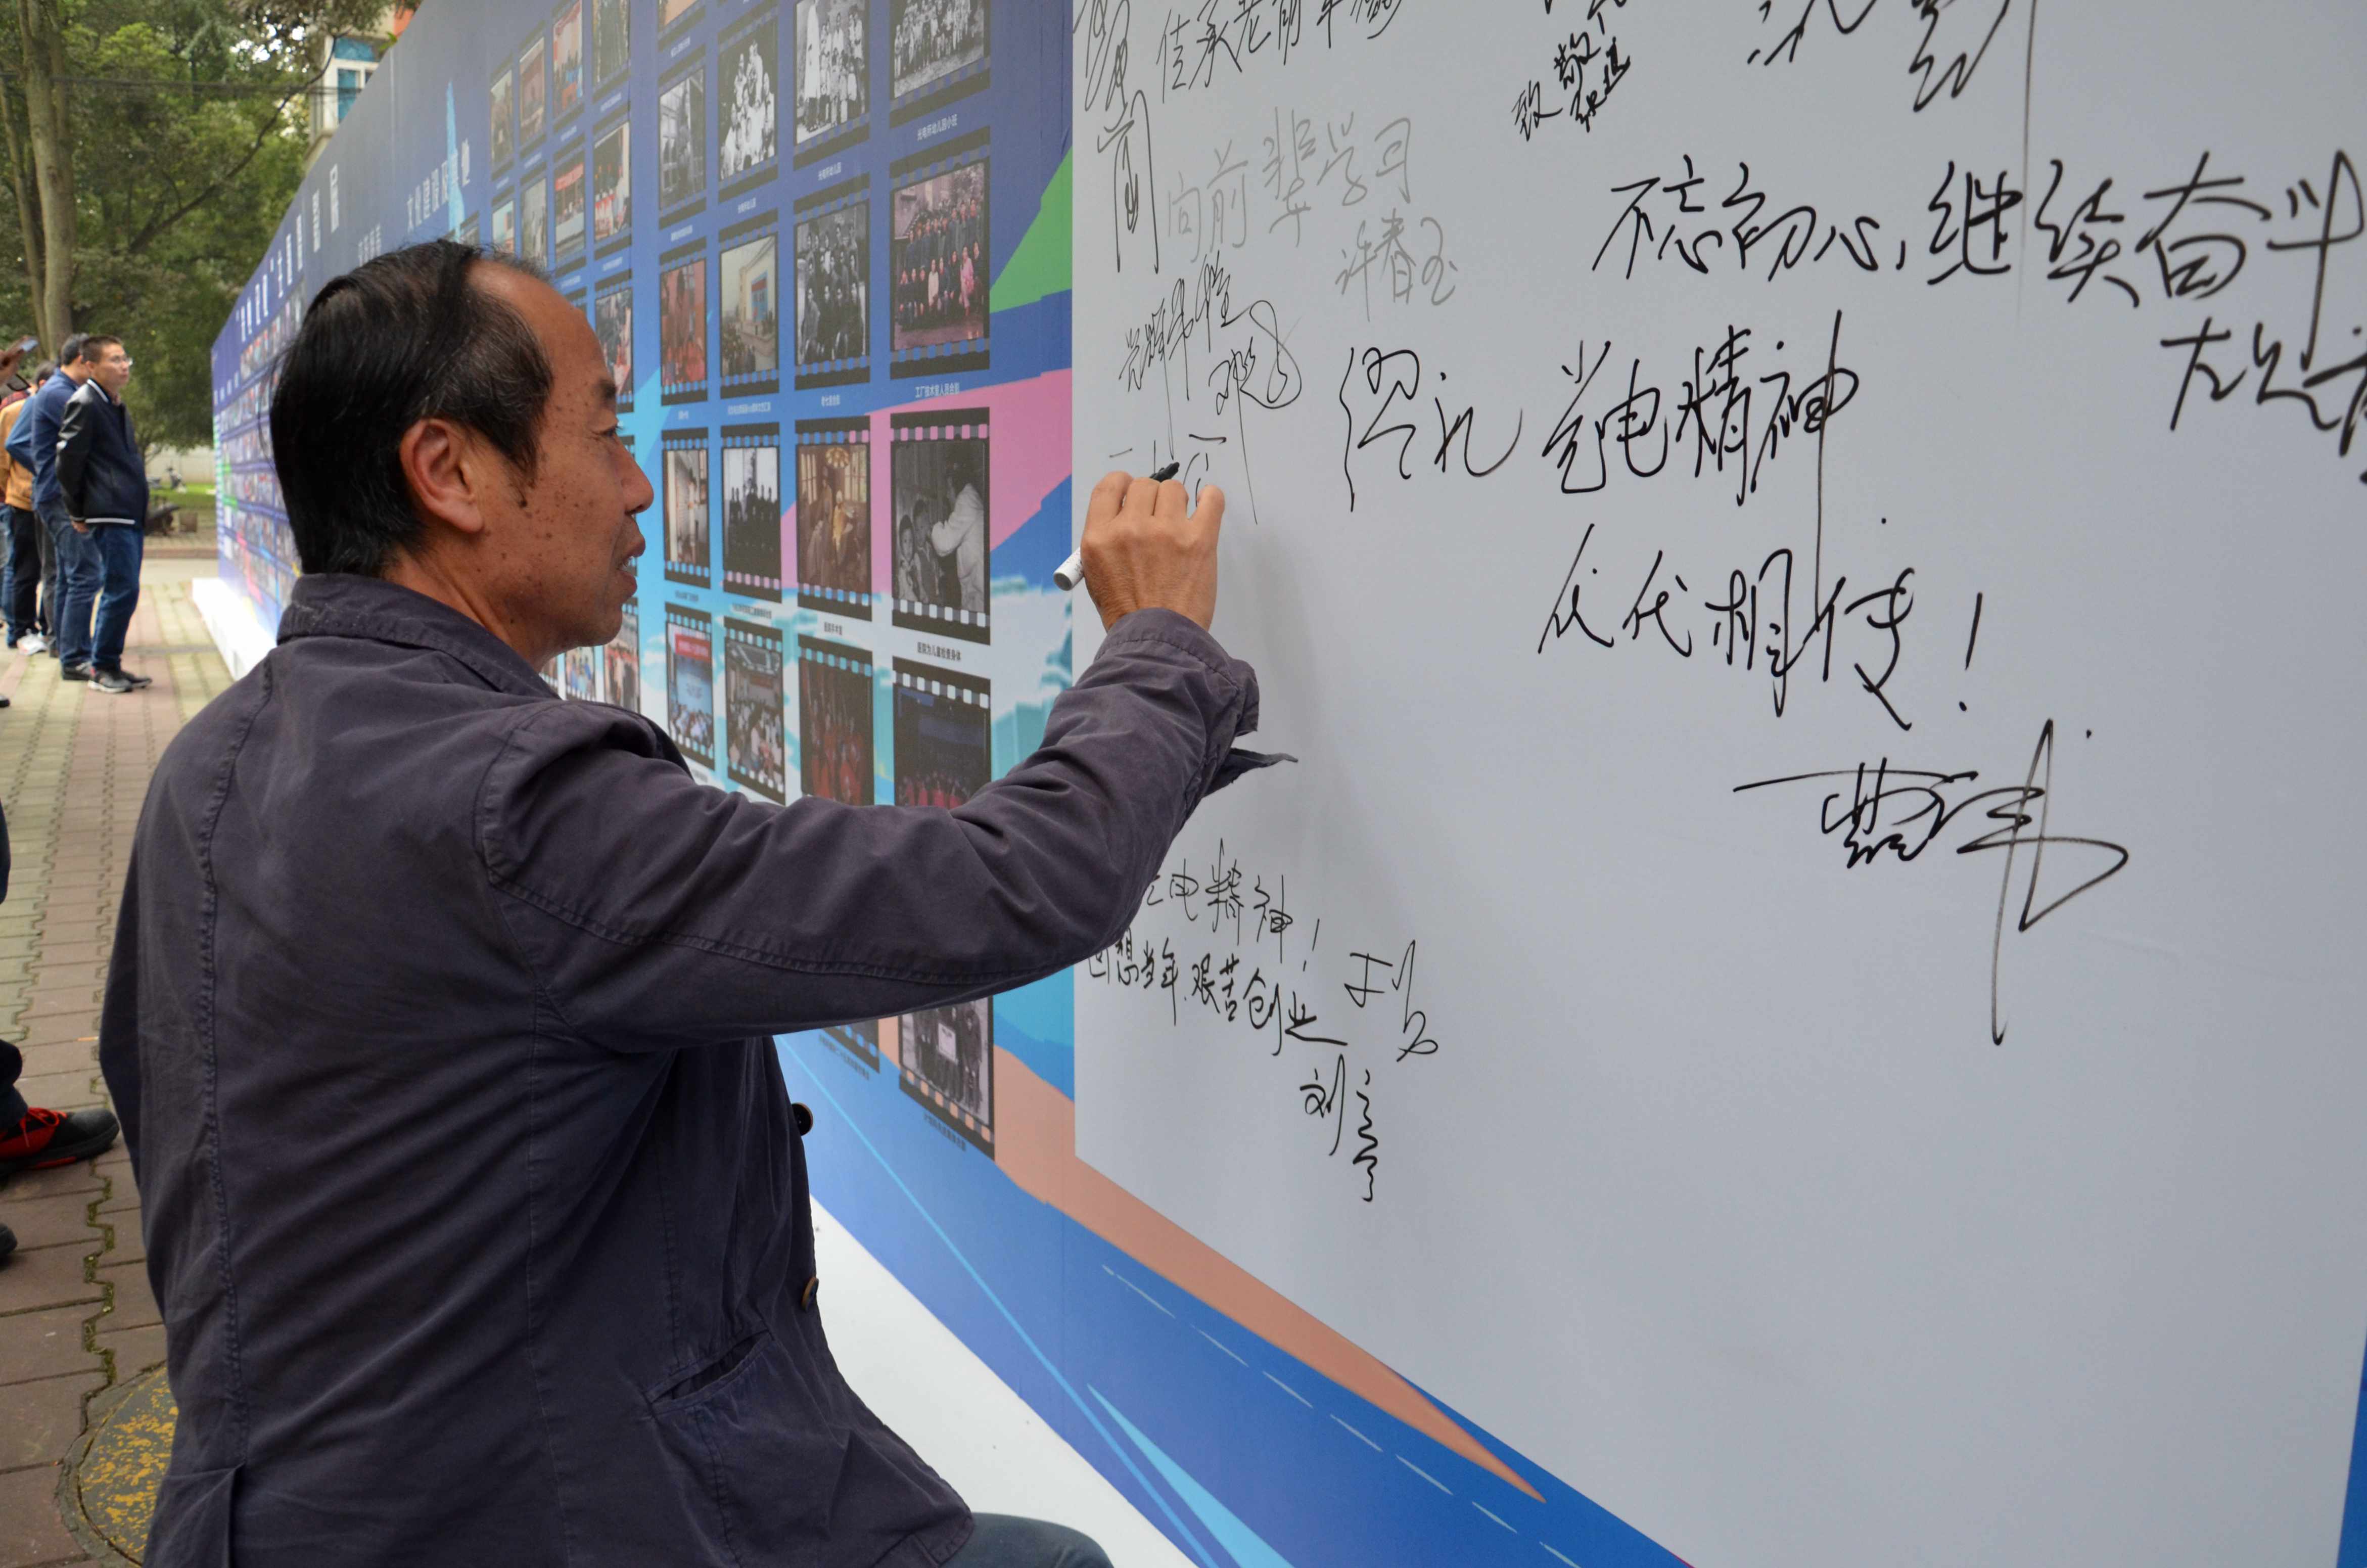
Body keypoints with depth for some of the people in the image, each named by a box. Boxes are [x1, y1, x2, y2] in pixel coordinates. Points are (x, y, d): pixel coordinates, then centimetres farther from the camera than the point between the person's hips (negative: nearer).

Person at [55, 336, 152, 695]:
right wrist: (78, 513, -7)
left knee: (121, 591, 11)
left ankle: (109, 665, 18)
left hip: (131, 514, 9)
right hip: (109, 516, -9)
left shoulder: (117, 406, 20)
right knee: (122, 589, -11)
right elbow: (68, 461, -11)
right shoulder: (84, 404, -8)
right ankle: (102, 668, -3)